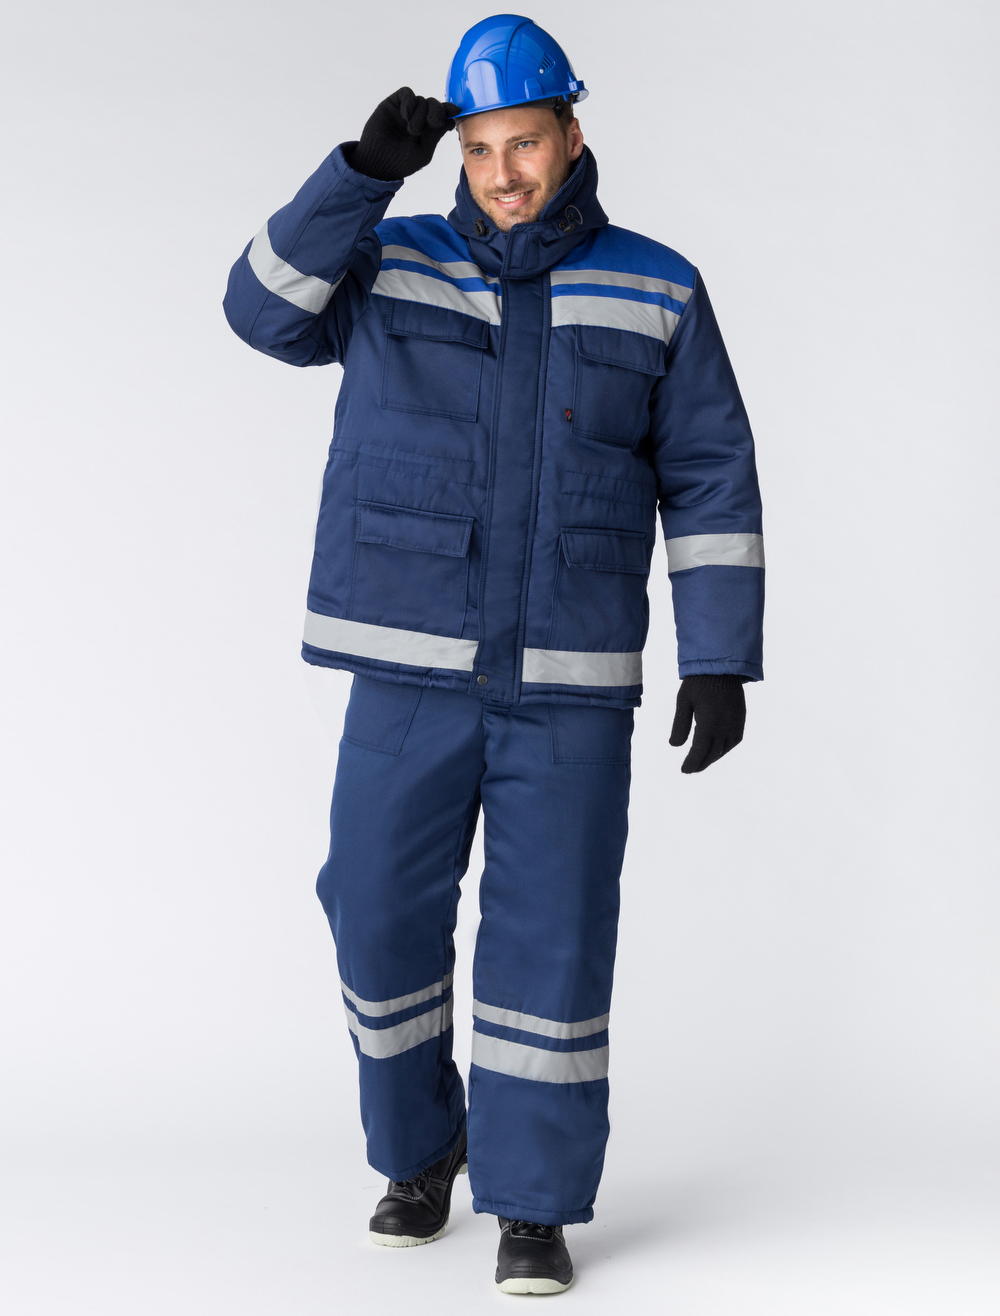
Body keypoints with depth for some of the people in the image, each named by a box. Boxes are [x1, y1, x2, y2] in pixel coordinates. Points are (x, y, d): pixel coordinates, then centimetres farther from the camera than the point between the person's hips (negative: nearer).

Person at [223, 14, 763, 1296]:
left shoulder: (655, 292, 1)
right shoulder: (394, 265, 4)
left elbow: (710, 483, 0)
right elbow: (269, 310, -12)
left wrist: (720, 660, -8)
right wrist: (366, 169, -21)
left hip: (570, 679, -1)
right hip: (411, 665, 1)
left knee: (553, 942, -1)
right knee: (383, 919, 4)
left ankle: (534, 1207, 14)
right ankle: (420, 1146, 30)